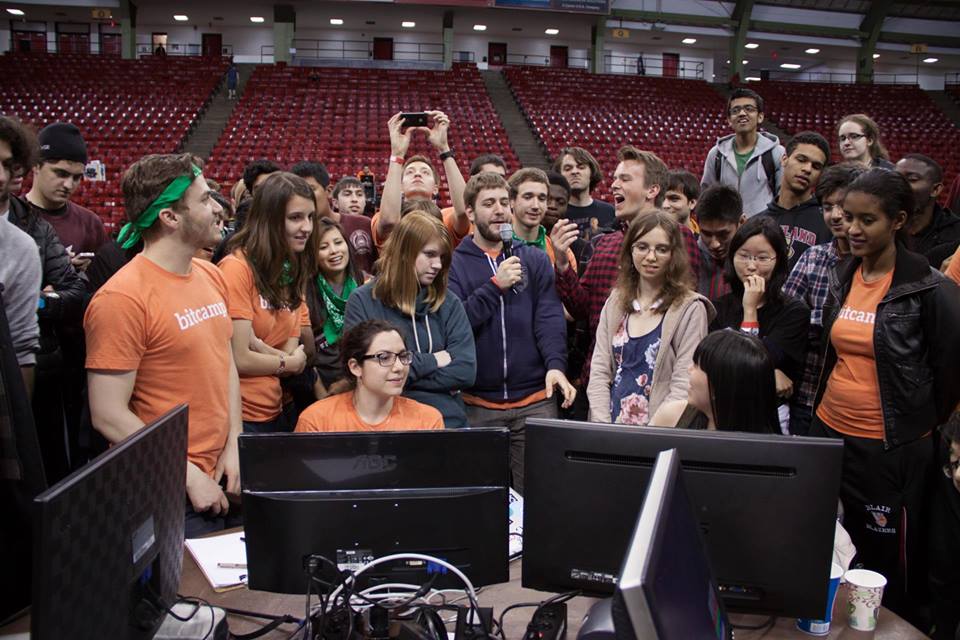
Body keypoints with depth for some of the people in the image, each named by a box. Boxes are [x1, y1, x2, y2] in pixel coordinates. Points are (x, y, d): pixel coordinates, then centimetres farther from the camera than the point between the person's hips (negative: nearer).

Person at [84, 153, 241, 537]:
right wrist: (190, 475, -16)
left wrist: (234, 444, 1)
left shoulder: (212, 276, 5)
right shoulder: (124, 298, -18)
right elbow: (109, 416, -18)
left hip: (224, 477, 7)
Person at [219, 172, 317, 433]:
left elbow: (292, 351, -1)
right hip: (240, 415, -7)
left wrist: (258, 345, -18)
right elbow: (239, 359, -17)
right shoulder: (237, 267, -16)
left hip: (276, 411, 7)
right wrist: (289, 363, -3)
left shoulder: (294, 270, 7)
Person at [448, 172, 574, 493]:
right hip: (477, 403, -1)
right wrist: (495, 286, -15)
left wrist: (555, 364, -18)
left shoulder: (535, 259, 8)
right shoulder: (453, 264, 3)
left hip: (535, 400, 1)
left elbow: (549, 318, -2)